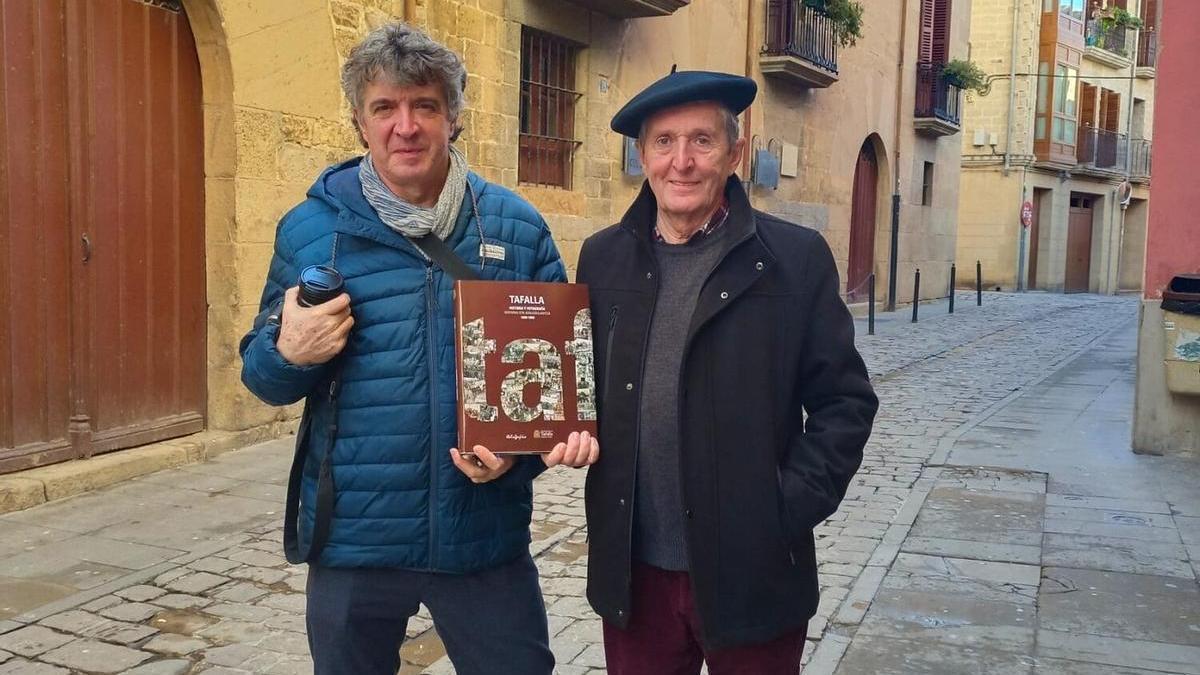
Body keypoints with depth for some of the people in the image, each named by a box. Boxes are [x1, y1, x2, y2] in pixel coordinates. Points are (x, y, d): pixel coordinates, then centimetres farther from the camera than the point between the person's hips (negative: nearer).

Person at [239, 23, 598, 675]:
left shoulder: (517, 226, 0)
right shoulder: (309, 228, -1)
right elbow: (259, 372, 6)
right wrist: (290, 354, -17)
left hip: (486, 536, 0)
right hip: (352, 540, 1)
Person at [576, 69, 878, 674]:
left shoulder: (797, 259, -5)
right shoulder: (603, 257, 4)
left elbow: (844, 400, -3)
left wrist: (791, 509, -11)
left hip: (750, 574, -2)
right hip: (634, 575, 3)